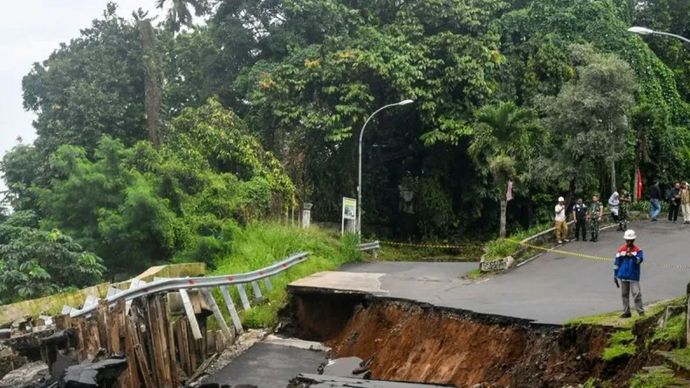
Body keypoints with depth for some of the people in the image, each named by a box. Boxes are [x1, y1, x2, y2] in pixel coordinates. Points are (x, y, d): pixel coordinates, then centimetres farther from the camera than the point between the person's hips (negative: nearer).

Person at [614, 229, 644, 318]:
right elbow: (617, 263, 7)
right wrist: (615, 275, 7)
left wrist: (632, 256, -37)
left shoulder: (638, 250, -3)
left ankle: (640, 311, 0)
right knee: (624, 294, 9)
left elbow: (640, 260, -19)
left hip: (634, 276, -3)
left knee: (636, 293, -10)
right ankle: (626, 312, 19)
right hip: (623, 276, 3)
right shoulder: (621, 250, 3)